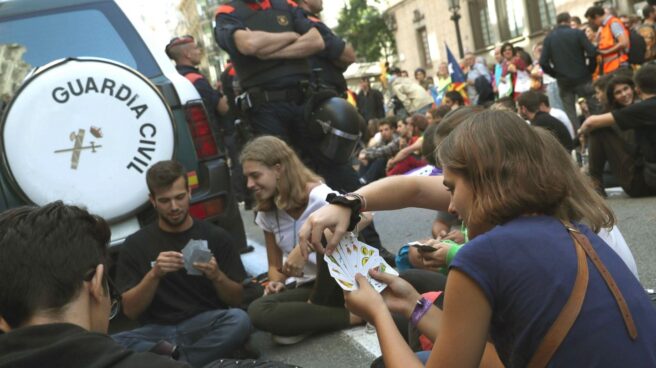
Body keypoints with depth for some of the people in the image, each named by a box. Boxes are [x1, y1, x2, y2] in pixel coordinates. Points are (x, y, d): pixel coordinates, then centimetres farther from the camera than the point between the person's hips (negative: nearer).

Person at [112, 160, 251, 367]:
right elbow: (130, 311, 2)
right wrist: (154, 275, -15)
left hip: (206, 327, 0)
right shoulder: (136, 244, 7)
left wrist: (217, 276, -14)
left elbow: (238, 300, 6)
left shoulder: (216, 236, 6)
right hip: (158, 331, 0)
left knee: (239, 320, -33)